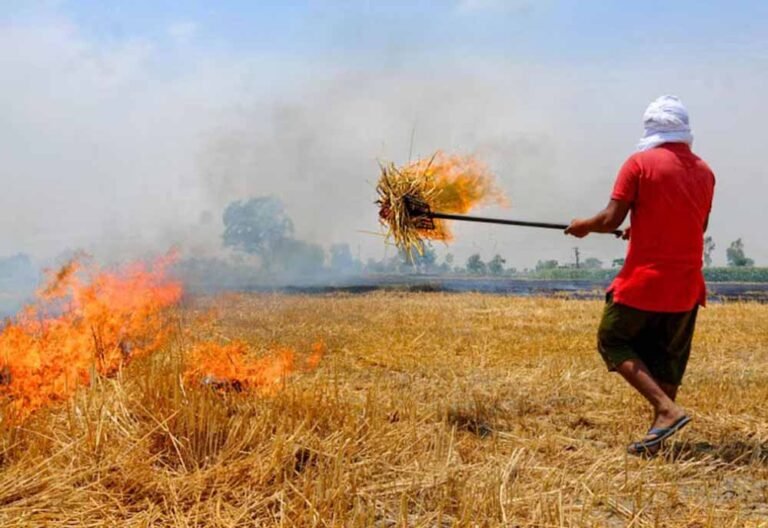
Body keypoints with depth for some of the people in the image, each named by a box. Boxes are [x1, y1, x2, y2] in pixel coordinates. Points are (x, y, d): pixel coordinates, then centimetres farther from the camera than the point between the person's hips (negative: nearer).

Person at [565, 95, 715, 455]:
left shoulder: (640, 163, -9)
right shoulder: (704, 171, 8)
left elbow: (611, 220, -13)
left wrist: (584, 226, 8)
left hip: (643, 281, -5)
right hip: (686, 286, 5)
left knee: (614, 342, 9)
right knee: (667, 360, 14)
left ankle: (667, 409, -8)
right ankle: (657, 434, 14)